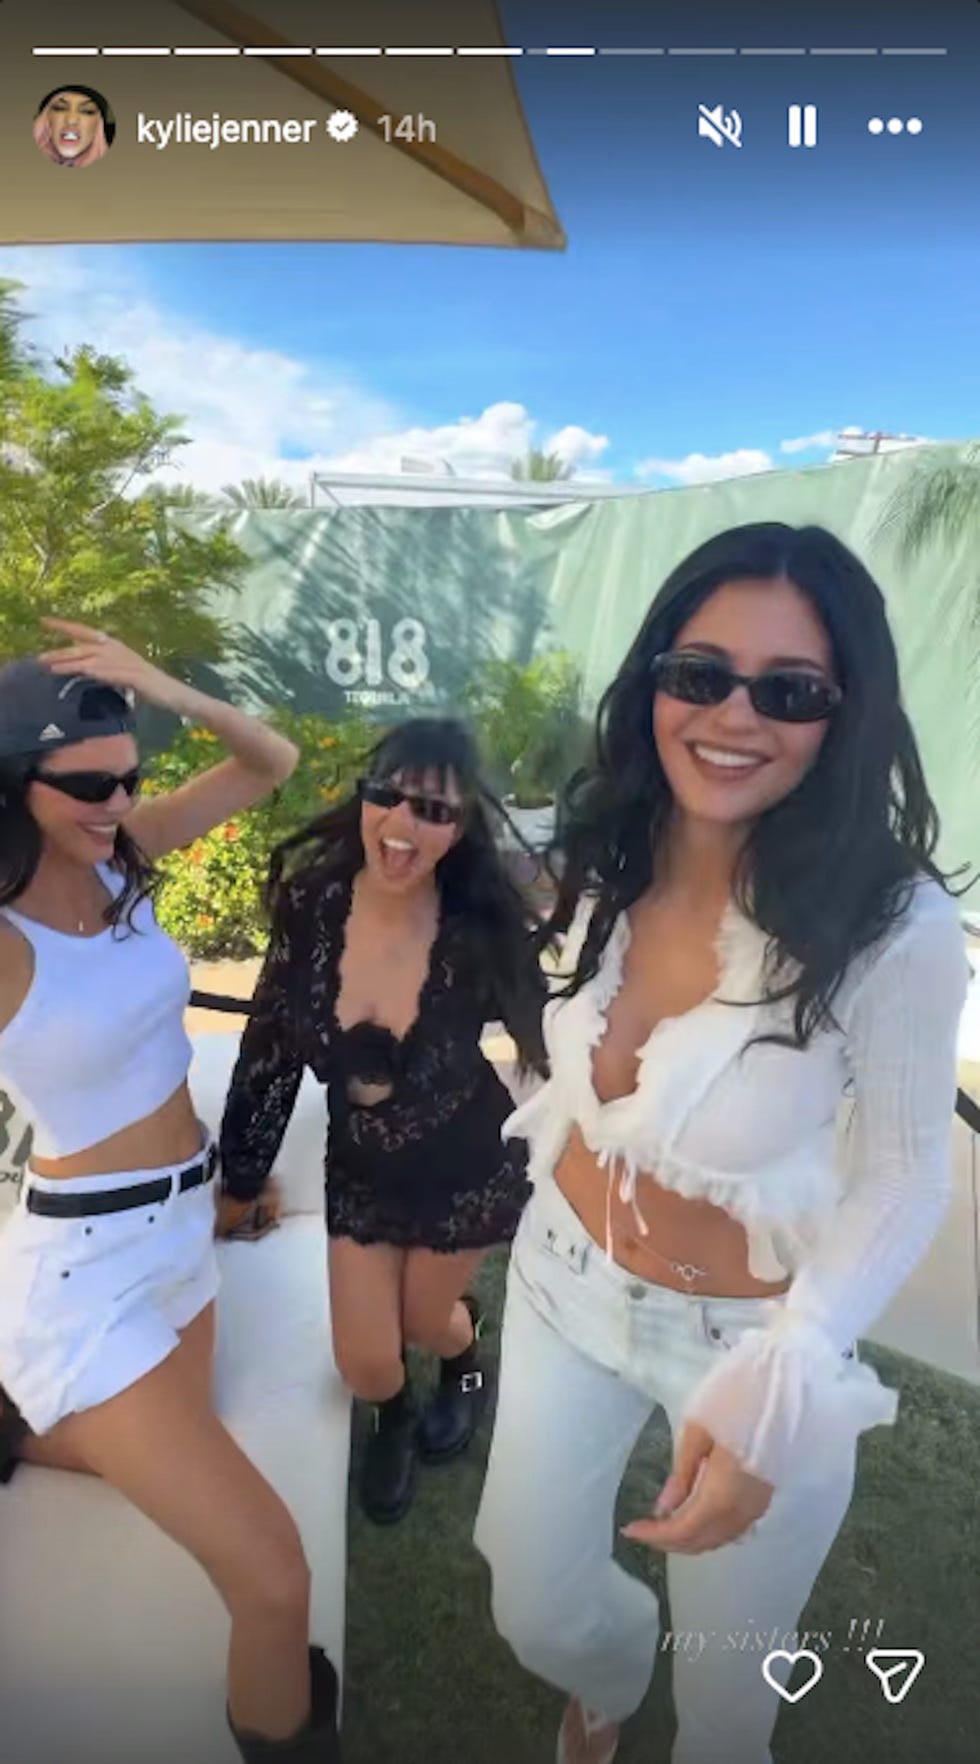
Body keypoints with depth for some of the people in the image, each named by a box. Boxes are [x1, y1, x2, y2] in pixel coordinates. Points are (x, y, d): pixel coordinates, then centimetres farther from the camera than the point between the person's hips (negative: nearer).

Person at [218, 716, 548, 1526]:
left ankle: (466, 1365, 62)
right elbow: (272, 1046, -8)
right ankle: (394, 1416, 52)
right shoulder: (313, 903, -20)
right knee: (365, 1364, 11)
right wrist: (244, 1174, 0)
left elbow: (547, 1049, -13)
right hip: (361, 1168, 2)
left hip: (468, 1166, -2)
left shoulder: (484, 928, -28)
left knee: (424, 1319, 20)